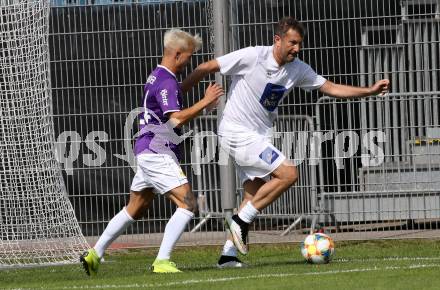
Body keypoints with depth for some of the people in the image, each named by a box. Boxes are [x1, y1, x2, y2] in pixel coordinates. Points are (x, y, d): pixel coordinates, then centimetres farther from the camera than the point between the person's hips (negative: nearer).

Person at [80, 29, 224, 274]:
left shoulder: (157, 77, 17)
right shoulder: (167, 82, -15)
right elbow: (176, 119, -26)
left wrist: (202, 107, 17)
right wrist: (204, 102, -20)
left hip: (148, 152, 10)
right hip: (157, 153, -10)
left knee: (135, 209, 19)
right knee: (188, 204, -14)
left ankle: (95, 254, 23)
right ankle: (162, 261, -19)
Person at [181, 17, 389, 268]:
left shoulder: (298, 69, 2)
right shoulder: (251, 57, -17)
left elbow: (330, 88, 9)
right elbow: (207, 68, -11)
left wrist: (370, 91, 0)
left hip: (258, 136, 8)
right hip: (237, 132, -8)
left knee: (254, 197, 6)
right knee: (289, 173, -17)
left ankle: (228, 255, 10)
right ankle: (241, 221, -9)